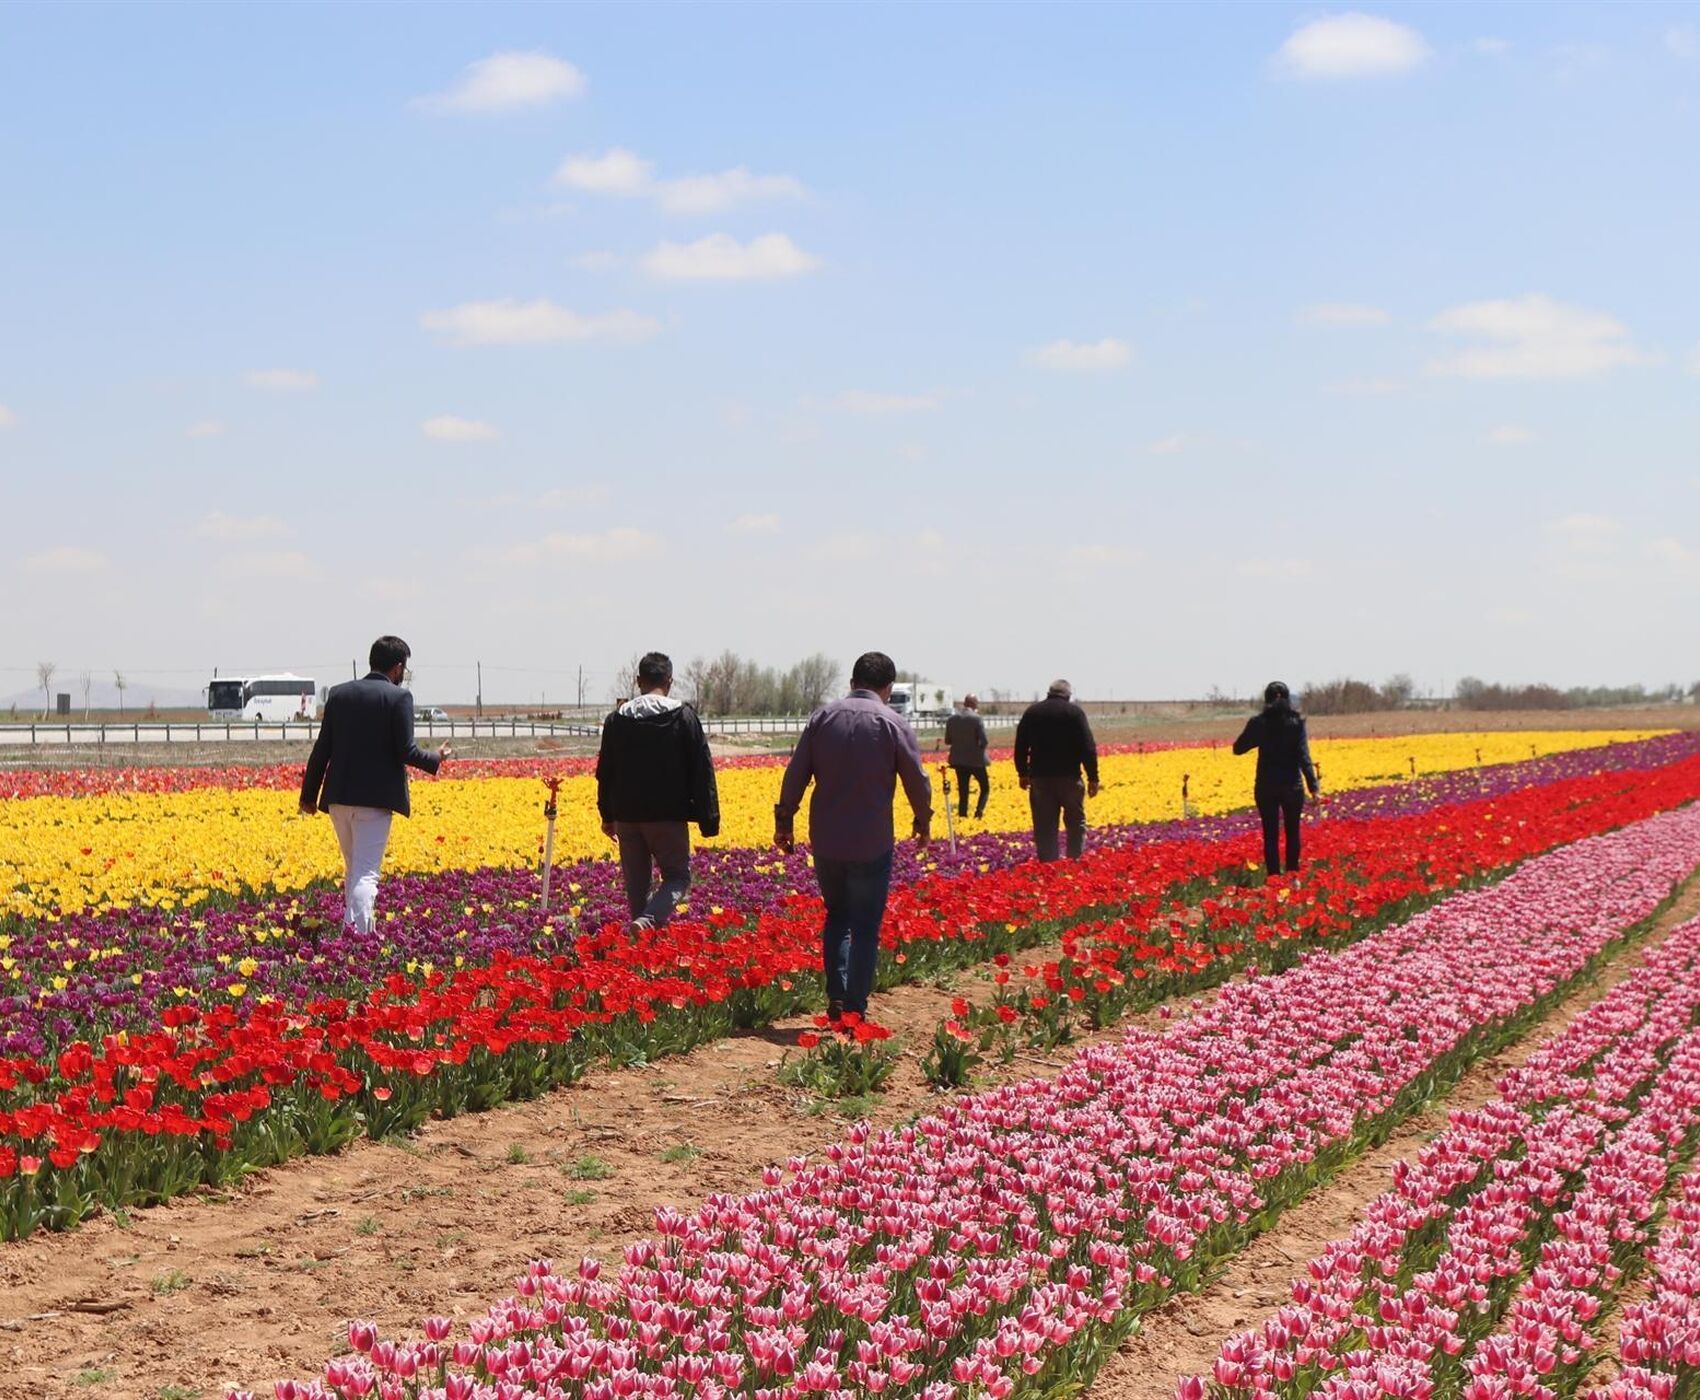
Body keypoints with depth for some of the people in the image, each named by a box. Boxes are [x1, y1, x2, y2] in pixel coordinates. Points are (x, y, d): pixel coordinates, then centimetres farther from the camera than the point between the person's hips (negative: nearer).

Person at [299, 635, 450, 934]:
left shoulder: (339, 693, 8)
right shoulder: (399, 697, -6)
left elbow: (321, 749, 7)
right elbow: (405, 752, -11)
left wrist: (309, 794, 13)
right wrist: (435, 759, 9)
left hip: (339, 796, 5)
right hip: (375, 796, -5)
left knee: (352, 870, 20)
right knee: (365, 874, -7)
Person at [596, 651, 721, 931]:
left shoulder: (617, 720, 6)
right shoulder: (684, 717, -4)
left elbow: (605, 772, 11)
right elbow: (702, 771, -5)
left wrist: (607, 815, 21)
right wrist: (709, 819, 0)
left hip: (627, 815, 3)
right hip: (668, 815, -3)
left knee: (636, 882, 12)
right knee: (677, 876, 4)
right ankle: (648, 921, -21)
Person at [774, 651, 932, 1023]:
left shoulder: (823, 716, 1)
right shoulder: (892, 723, -7)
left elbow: (796, 773, 2)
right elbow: (916, 780, -3)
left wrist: (784, 820, 11)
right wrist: (923, 822, 14)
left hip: (826, 841, 3)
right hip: (871, 844, -3)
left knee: (837, 916, 19)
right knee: (865, 927, 5)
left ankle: (836, 997, 9)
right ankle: (855, 1007, 4)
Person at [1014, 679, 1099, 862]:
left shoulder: (1032, 712, 6)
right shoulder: (1075, 712, -3)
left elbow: (1020, 746, 8)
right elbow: (1088, 747, -8)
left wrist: (1023, 774, 17)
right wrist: (1093, 778, -3)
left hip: (1040, 777, 2)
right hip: (1069, 777, -2)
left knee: (1044, 827, 3)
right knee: (1076, 824, 12)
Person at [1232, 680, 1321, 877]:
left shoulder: (1258, 722, -5)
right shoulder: (1297, 722, -6)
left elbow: (1238, 748, 3)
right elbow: (1303, 756, -12)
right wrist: (1313, 786, -12)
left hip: (1266, 787, 0)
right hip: (1292, 786, 0)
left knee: (1271, 835, 6)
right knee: (1292, 833, 16)